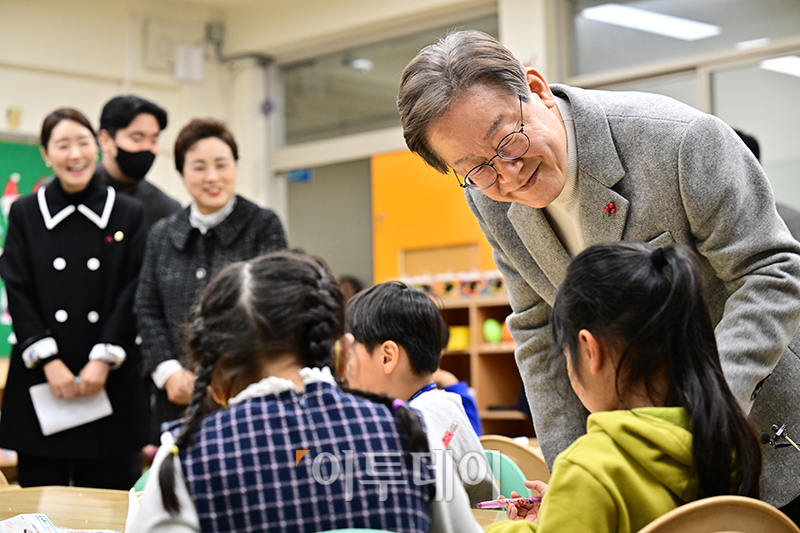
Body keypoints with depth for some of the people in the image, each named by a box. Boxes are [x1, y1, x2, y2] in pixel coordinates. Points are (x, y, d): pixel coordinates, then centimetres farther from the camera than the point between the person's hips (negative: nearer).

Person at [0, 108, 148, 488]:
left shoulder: (128, 214, 6)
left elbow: (132, 295, 1)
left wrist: (104, 359, -9)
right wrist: (47, 360, -10)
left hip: (110, 381, 0)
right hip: (41, 380, 0)